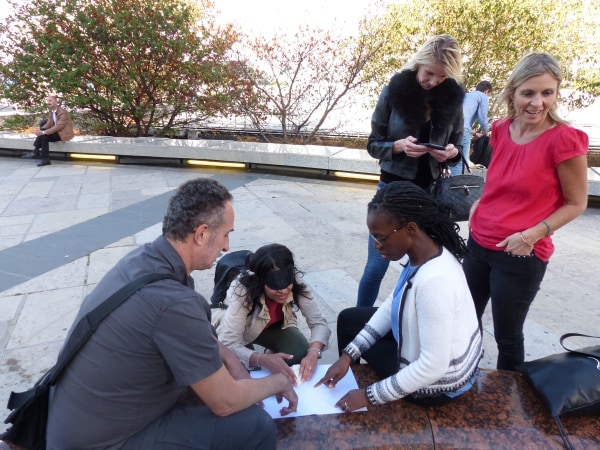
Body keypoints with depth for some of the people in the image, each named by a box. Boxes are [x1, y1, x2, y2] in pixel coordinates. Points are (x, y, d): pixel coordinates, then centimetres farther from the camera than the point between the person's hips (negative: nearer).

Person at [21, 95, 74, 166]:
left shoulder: (63, 112, -18)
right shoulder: (52, 111, 9)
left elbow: (58, 127, -26)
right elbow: (48, 124, 6)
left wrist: (43, 132, -31)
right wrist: (40, 130, -14)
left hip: (63, 133, -8)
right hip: (56, 131, 8)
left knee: (44, 135, -23)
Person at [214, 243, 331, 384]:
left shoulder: (295, 285, -29)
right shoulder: (241, 292, -39)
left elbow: (319, 322, -26)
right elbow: (228, 346, -41)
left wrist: (313, 352, -46)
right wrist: (263, 360, -57)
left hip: (275, 327, 3)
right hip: (238, 334, -2)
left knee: (303, 354, -23)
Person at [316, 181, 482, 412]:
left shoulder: (434, 281, -38)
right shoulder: (422, 251, -11)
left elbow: (433, 366, -31)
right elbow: (392, 305, -1)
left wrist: (370, 396, -21)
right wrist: (348, 356, -5)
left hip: (437, 381, -7)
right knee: (348, 319, 18)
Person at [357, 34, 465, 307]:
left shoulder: (453, 97, 0)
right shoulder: (394, 91, -7)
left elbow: (458, 147, 8)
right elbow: (373, 144, -3)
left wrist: (451, 152, -15)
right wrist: (399, 146, -23)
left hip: (432, 191, 3)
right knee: (376, 266, 3)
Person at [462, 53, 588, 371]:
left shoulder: (565, 140, -16)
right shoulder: (501, 130, 0)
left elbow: (576, 203, -8)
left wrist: (533, 234, -20)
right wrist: (477, 209, 3)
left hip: (521, 256, -6)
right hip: (479, 243, 6)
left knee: (507, 336, 11)